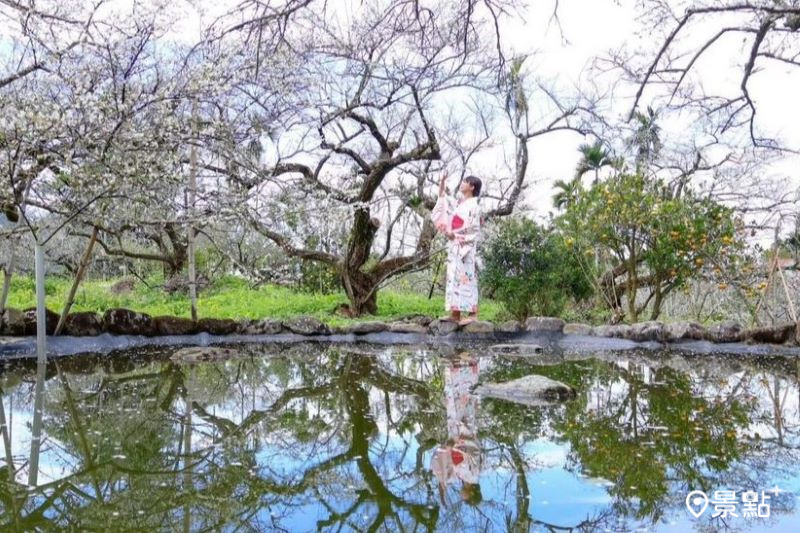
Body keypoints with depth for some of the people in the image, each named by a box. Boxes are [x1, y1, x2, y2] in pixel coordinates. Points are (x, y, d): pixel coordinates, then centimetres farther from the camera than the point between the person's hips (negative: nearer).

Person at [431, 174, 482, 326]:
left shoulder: (473, 205, -9)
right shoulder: (459, 203, 14)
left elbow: (474, 229, -14)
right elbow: (444, 202, 29)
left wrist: (455, 234, -13)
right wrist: (442, 187, 18)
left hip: (465, 246, -8)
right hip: (454, 246, 8)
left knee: (466, 277, -9)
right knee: (454, 277, 6)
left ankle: (472, 314, -6)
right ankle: (455, 314, 9)